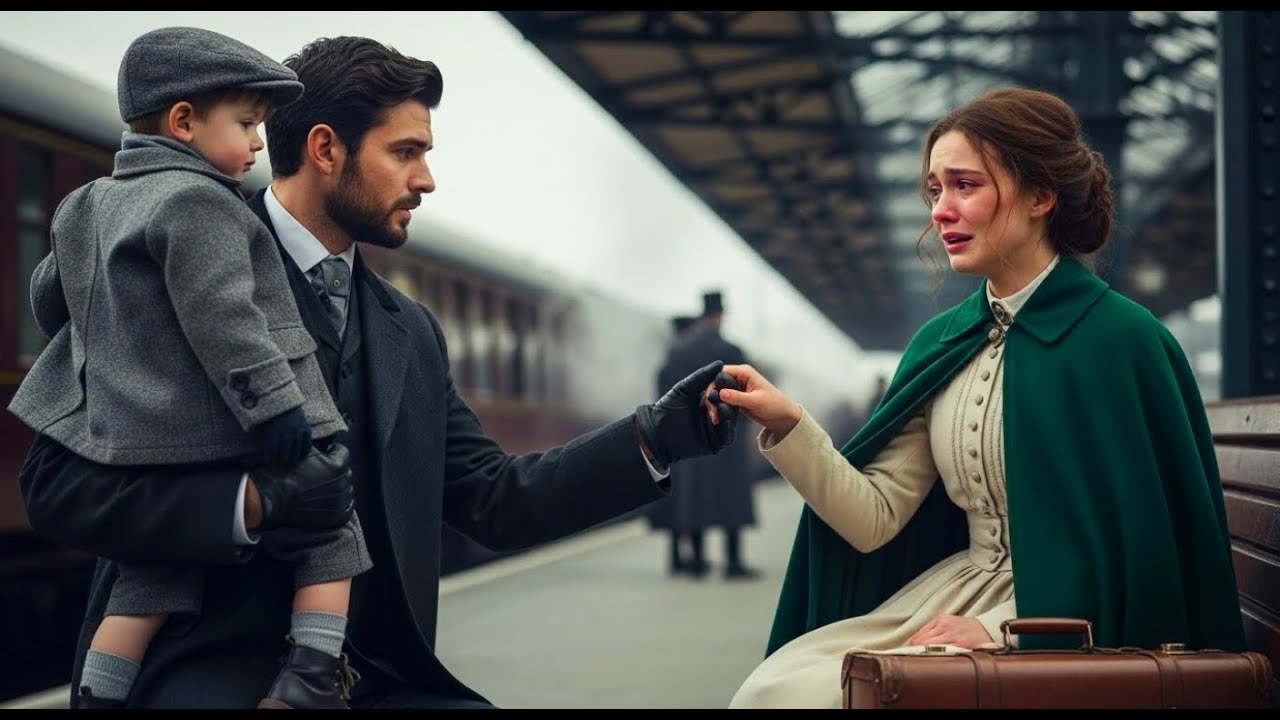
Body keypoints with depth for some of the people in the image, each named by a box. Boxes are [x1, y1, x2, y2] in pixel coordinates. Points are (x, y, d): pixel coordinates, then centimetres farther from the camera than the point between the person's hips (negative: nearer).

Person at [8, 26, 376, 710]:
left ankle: (99, 697, 12)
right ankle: (304, 684, -4)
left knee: (148, 579, 14)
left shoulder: (89, 204, 17)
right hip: (217, 436, -8)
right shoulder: (196, 201, -13)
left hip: (128, 440, 8)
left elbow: (50, 296, 28)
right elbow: (219, 319, -21)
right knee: (330, 540, 5)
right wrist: (275, 403, -21)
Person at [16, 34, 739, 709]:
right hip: (213, 665, -6)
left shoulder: (410, 330, 17)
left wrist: (654, 436, 3)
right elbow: (59, 480, -8)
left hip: (376, 671, 6)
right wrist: (250, 503, -22)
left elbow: (494, 502, 14)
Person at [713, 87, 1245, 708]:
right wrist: (788, 426, -12)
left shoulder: (1120, 338, -11)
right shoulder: (941, 344, 9)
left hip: (1069, 623, -6)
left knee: (841, 689, -23)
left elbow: (1144, 545, -11)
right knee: (775, 685, -16)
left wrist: (1000, 628, -16)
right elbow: (876, 520, 2)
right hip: (959, 585, 6)